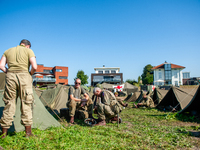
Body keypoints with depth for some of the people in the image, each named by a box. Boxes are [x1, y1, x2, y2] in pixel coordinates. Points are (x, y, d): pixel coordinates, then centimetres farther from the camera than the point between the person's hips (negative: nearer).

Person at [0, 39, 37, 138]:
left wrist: (8, 72, 18)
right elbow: (34, 67, -7)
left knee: (9, 103, 9)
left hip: (10, 77, 4)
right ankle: (28, 132, 5)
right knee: (26, 103, 2)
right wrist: (30, 74, 10)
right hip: (24, 76, -3)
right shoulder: (29, 51, 6)